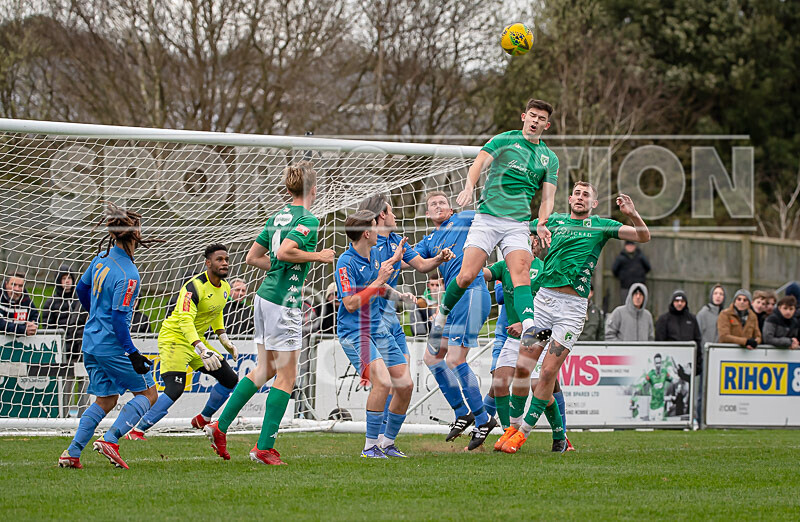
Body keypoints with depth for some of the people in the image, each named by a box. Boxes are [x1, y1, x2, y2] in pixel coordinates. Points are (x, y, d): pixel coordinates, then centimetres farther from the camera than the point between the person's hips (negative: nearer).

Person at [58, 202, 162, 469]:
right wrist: (133, 354, -20)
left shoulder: (102, 257, 5)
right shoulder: (127, 274, -20)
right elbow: (118, 317, -23)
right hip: (112, 345, -8)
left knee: (106, 399, 16)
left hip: (91, 341, 8)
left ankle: (72, 452, 7)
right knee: (147, 393, 4)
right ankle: (110, 440, -10)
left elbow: (81, 288, 20)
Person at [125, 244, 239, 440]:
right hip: (174, 338, -9)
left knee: (230, 379, 8)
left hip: (196, 340, 9)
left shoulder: (225, 288, 3)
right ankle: (137, 431, -18)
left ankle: (203, 420, 28)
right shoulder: (194, 286, -24)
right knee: (175, 389, -24)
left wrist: (224, 340, 16)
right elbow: (185, 321, -34)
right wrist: (202, 350, -44)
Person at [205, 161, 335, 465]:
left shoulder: (277, 217, 13)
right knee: (286, 377, -1)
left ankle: (220, 427, 18)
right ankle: (264, 448, -2)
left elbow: (253, 258, 16)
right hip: (284, 302, -9)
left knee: (264, 369, 19)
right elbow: (284, 251, -26)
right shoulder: (308, 220, -12)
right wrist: (317, 256, -13)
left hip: (264, 296, 9)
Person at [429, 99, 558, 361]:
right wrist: (469, 186, -31)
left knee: (521, 272, -21)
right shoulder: (503, 140, 7)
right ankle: (441, 317, 13)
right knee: (467, 275, -11)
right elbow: (480, 162, -10)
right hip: (487, 218, -2)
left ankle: (529, 329, -39)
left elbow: (548, 197, 10)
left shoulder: (550, 158, 16)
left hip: (518, 224, 2)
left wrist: (542, 222, -10)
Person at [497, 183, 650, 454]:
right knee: (522, 367, -3)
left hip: (573, 306, -3)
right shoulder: (554, 220, 16)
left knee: (548, 372, -10)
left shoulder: (600, 226, 10)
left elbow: (643, 236, 2)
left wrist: (632, 214, -16)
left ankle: (523, 433, 0)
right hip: (544, 297, 3)